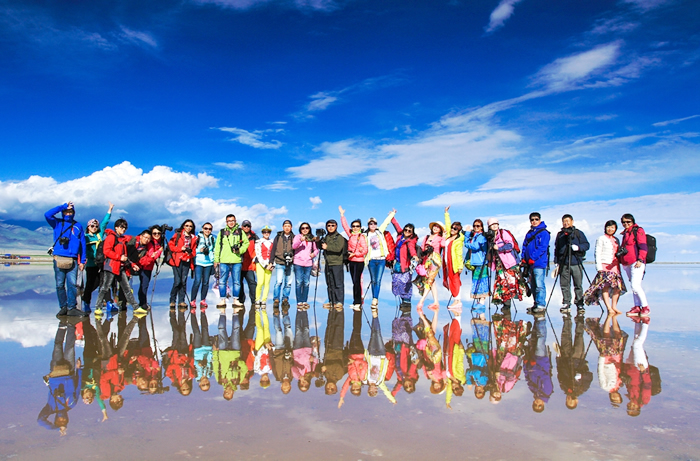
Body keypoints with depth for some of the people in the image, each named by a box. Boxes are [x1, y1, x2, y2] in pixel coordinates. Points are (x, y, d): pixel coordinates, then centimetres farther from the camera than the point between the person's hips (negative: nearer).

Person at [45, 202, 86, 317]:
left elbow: (83, 244, 10)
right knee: (60, 285, 4)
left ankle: (72, 308, -3)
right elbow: (47, 215, -9)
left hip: (73, 260, 0)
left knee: (73, 284, -8)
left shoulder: (78, 226, 11)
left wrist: (82, 261, 4)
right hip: (58, 259, 0)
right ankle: (63, 307, 13)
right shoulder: (57, 223, 11)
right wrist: (63, 206, -5)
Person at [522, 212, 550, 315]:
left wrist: (532, 258, -17)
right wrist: (524, 258, 5)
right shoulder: (529, 233, 18)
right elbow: (525, 246, 18)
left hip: (539, 263, -7)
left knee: (539, 284, -11)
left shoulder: (544, 233, -4)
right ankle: (536, 304, 18)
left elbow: (542, 248, -12)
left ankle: (541, 305, -7)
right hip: (530, 264, 7)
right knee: (533, 285, 11)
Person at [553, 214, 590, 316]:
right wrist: (556, 263, 10)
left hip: (576, 264, -2)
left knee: (578, 285, -2)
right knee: (564, 285, 2)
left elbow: (587, 245, 3)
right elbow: (556, 250, 16)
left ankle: (580, 305, 4)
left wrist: (578, 247, -16)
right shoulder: (560, 235, 15)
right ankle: (566, 304, 9)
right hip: (564, 264, 2)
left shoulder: (578, 233, 7)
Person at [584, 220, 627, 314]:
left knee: (618, 286, -2)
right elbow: (597, 254, -3)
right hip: (604, 265, -6)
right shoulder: (601, 239, 3)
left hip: (615, 266, 6)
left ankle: (614, 306, 7)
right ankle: (609, 308, -14)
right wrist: (599, 267, -11)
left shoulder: (616, 240, 20)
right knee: (605, 286, -12)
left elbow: (618, 253, 26)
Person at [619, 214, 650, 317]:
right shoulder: (625, 233, 21)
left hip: (636, 263, -8)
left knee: (635, 285, -15)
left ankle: (645, 307, -6)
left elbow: (643, 247, -11)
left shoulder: (638, 231, -2)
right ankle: (637, 307, 11)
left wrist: (640, 260, -20)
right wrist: (621, 260, 26)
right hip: (626, 264, 8)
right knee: (633, 286, 8)